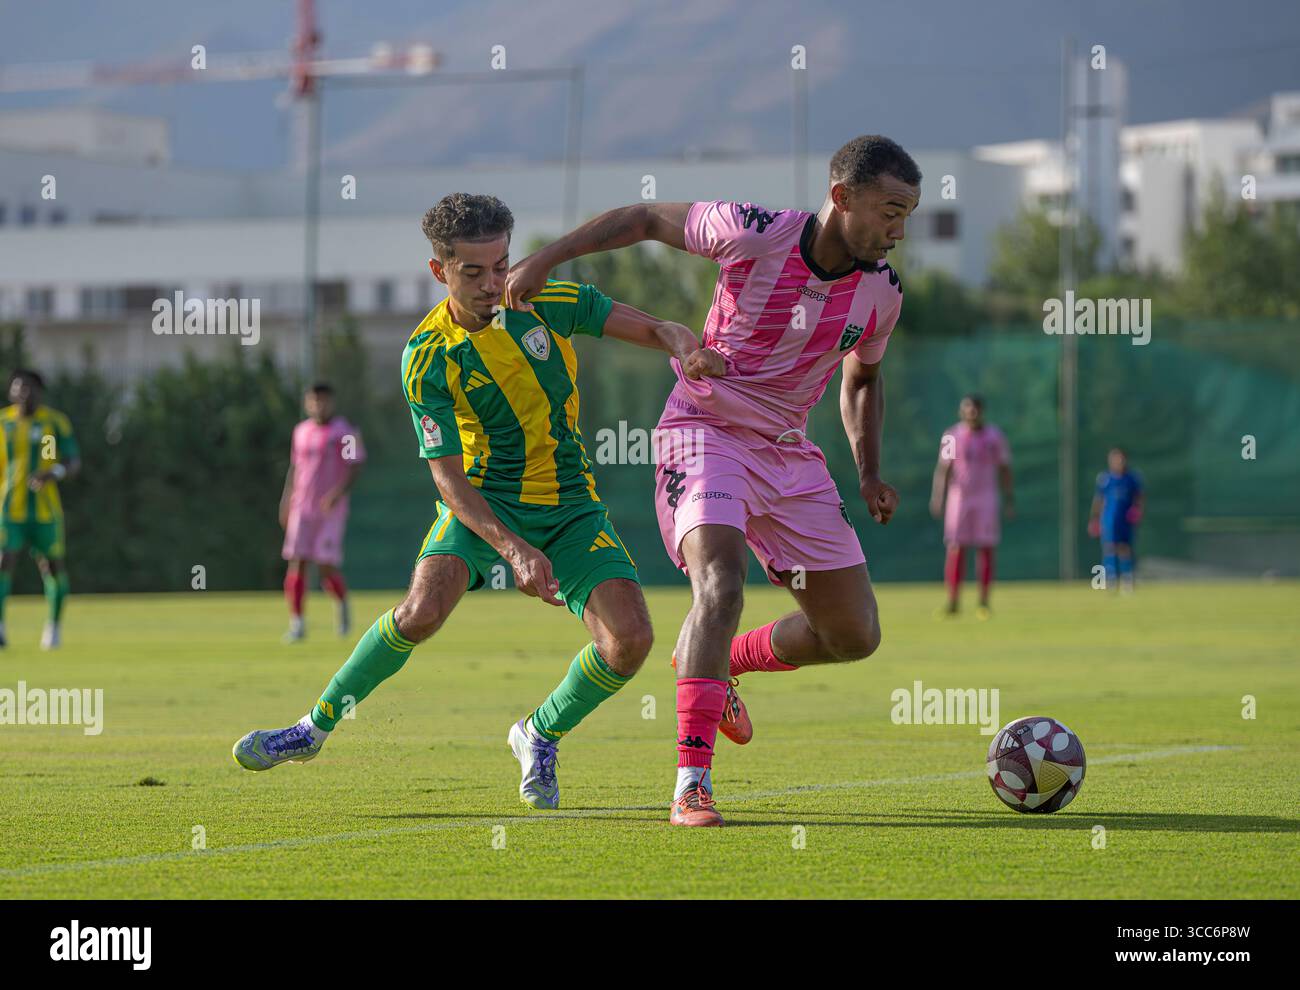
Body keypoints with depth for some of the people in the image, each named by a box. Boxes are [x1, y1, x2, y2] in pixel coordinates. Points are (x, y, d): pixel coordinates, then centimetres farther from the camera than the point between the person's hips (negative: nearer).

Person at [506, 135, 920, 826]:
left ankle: (721, 663, 32)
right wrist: (544, 260, -6)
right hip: (706, 432, -6)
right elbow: (646, 219, -3)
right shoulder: (754, 234, -18)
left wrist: (869, 473, 7)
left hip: (789, 455, 6)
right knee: (720, 584, -31)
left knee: (856, 635, 4)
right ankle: (691, 784, -29)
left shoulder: (880, 291, -3)